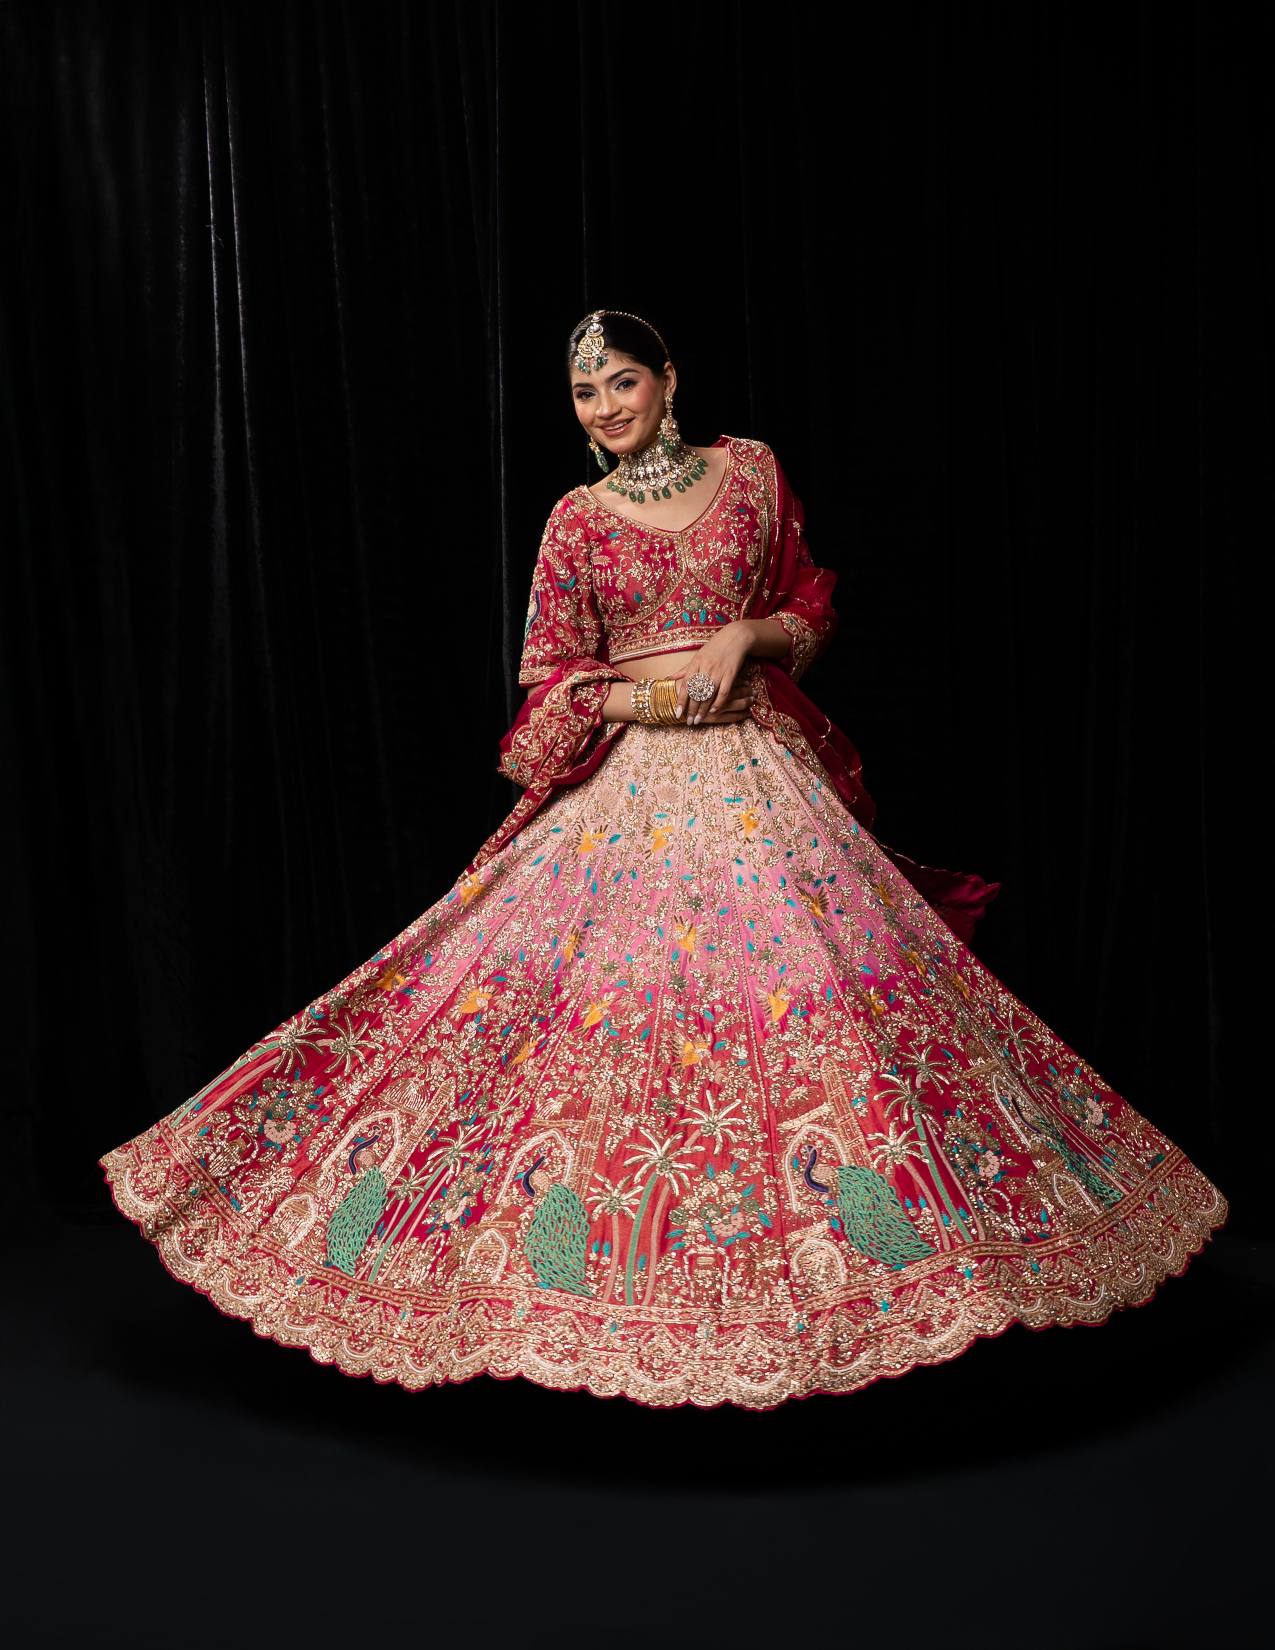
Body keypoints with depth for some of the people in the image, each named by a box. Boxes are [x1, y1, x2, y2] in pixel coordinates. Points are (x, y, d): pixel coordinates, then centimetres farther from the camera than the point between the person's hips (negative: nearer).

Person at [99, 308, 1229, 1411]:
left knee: (806, 979, -2)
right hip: (633, 778, 0)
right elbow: (554, 675, 3)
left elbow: (814, 602, 13)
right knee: (612, 974, -4)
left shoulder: (750, 470, 9)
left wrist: (748, 636, -6)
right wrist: (650, 692, -12)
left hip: (756, 773, 1)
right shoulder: (577, 520, 7)